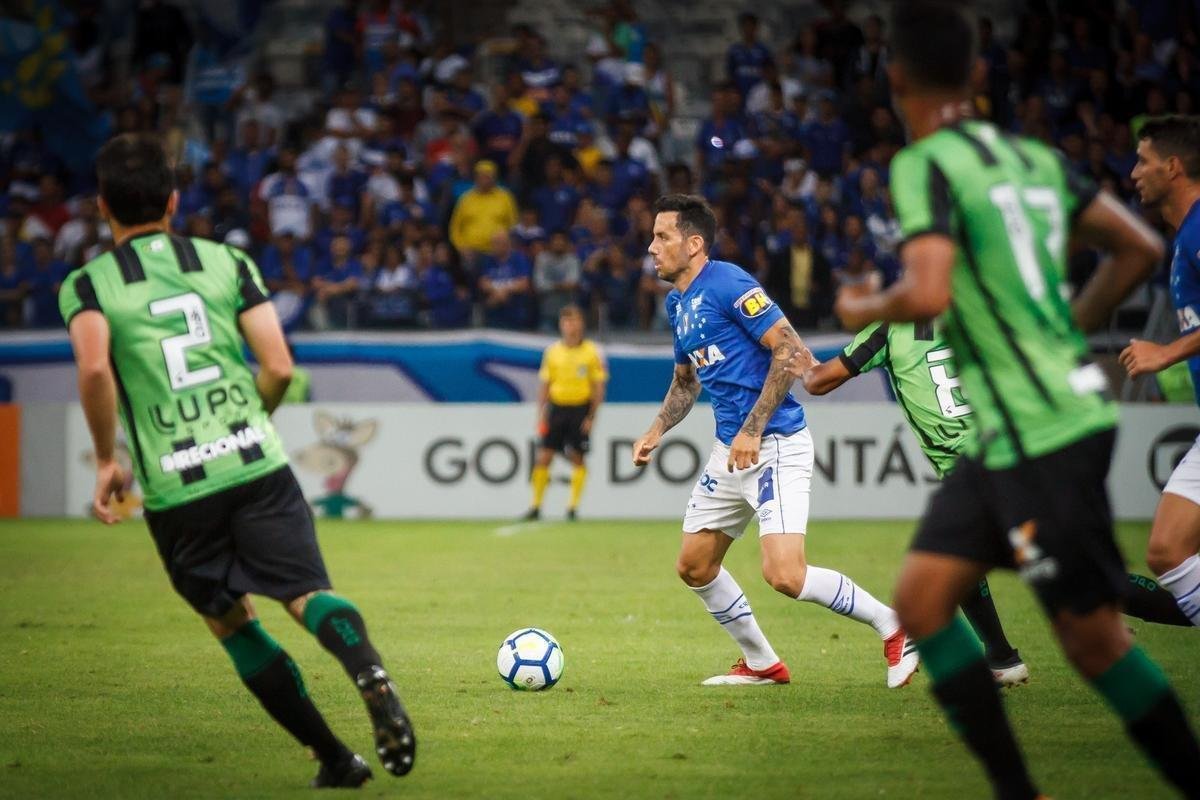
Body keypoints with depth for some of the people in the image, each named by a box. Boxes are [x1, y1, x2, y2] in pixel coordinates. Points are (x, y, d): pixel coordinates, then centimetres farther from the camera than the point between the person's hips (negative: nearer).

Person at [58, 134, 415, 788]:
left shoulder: (87, 284, 3)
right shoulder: (227, 262, 9)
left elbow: (94, 370, -17)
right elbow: (278, 367, 1)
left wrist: (106, 459, -3)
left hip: (173, 488, -1)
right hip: (257, 464, 1)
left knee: (232, 623, 15)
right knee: (307, 594, -5)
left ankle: (335, 757, 14)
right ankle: (370, 674, -38)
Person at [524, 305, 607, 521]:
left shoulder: (592, 351, -1)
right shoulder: (552, 351, 6)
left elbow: (599, 387, 0)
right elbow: (544, 385, 10)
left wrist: (591, 416, -7)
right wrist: (541, 415, 3)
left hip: (580, 410, -2)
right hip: (556, 407, 2)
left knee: (577, 459, -1)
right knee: (543, 458, -3)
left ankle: (573, 507, 6)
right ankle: (535, 506, 4)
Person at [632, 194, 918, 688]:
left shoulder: (727, 284, -14)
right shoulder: (676, 304, 14)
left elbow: (790, 351, -19)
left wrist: (753, 430, -21)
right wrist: (655, 433, 14)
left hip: (775, 446, -10)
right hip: (729, 452, 10)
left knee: (784, 574, -20)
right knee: (694, 566, 12)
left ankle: (893, 626, -1)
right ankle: (761, 664, 26)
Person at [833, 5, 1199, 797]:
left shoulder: (925, 164, -11)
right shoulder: (1034, 158, 12)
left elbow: (928, 293, -24)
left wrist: (863, 309, -3)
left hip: (1044, 431, -9)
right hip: (1011, 434, 9)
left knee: (1093, 637, -3)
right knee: (922, 599, 8)